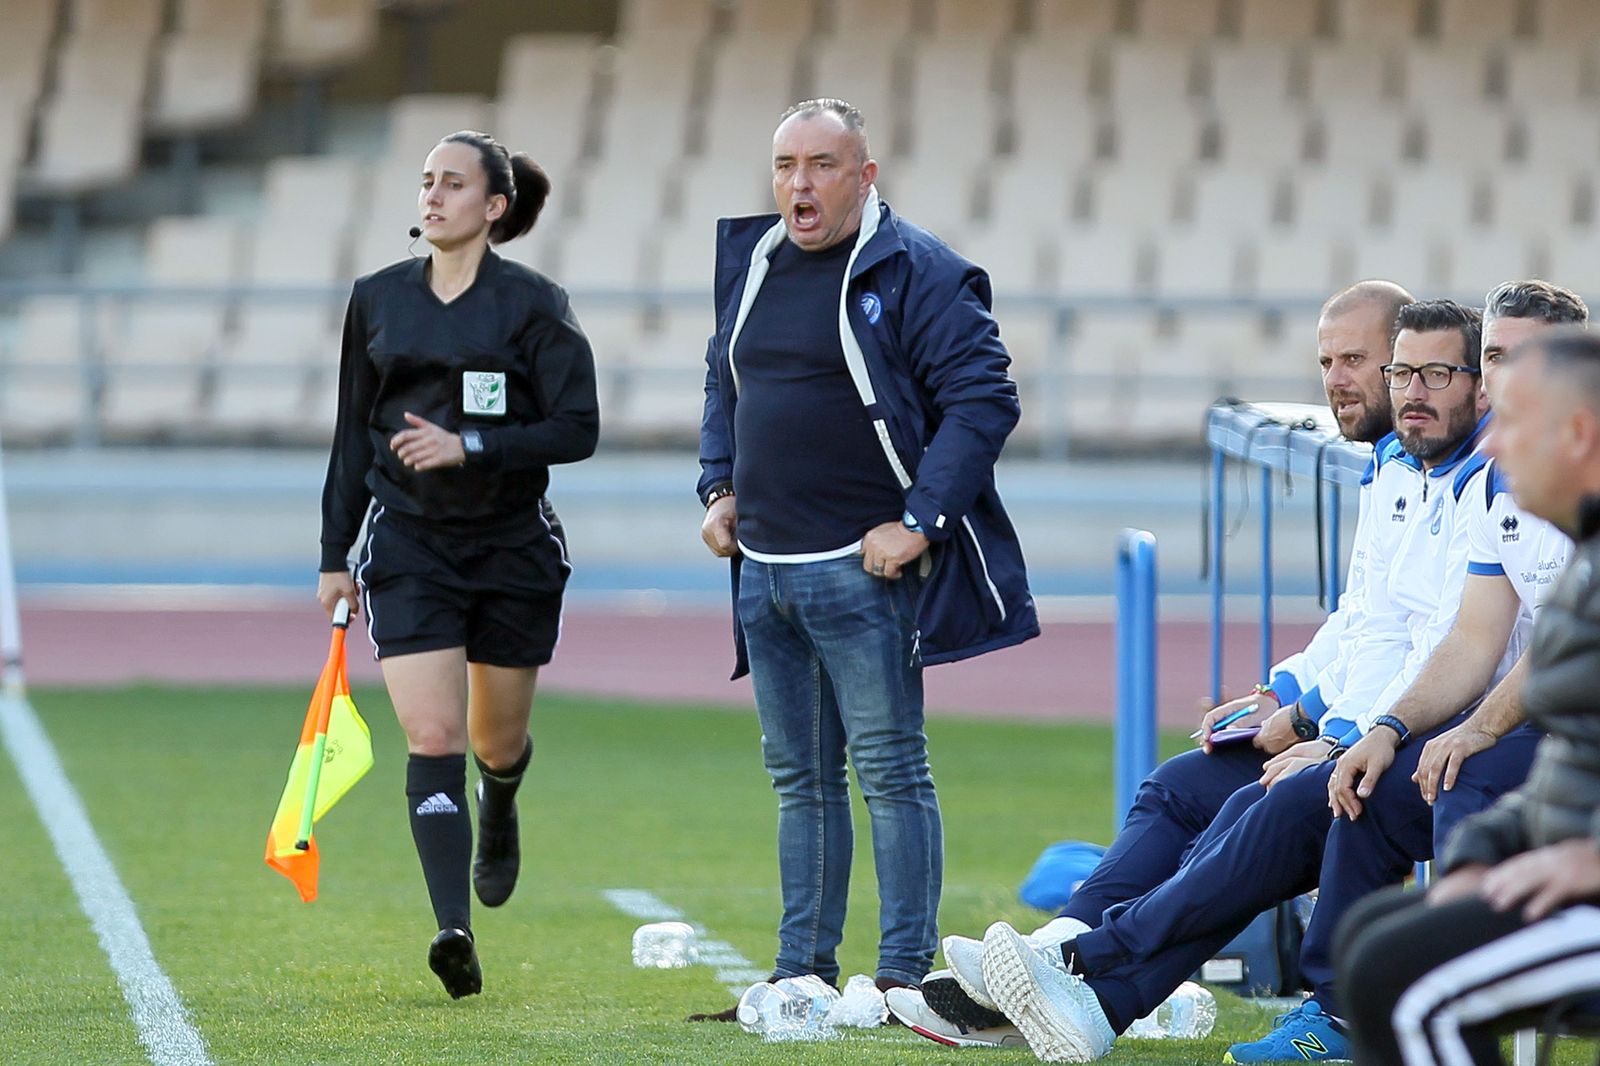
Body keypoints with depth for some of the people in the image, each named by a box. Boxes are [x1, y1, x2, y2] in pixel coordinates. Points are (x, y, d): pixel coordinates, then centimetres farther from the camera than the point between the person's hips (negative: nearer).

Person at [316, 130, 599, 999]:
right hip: (408, 545, 1)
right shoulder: (377, 300, 5)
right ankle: (454, 931, -21)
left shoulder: (533, 305, -6)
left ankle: (498, 815, 51)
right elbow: (354, 435, 12)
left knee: (496, 741, 14)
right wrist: (334, 554, 10)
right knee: (431, 739, -14)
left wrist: (470, 445, -22)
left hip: (513, 545, -1)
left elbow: (577, 430, -11)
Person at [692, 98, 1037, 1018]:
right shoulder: (755, 264, 12)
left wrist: (919, 522, -18)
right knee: (799, 777, 13)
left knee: (890, 773, -4)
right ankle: (803, 972, 19)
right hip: (765, 572, 7)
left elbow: (985, 399, -14)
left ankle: (906, 975, -1)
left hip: (862, 571, -7)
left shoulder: (917, 275, -10)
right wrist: (720, 488, 14)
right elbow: (724, 383, 27)